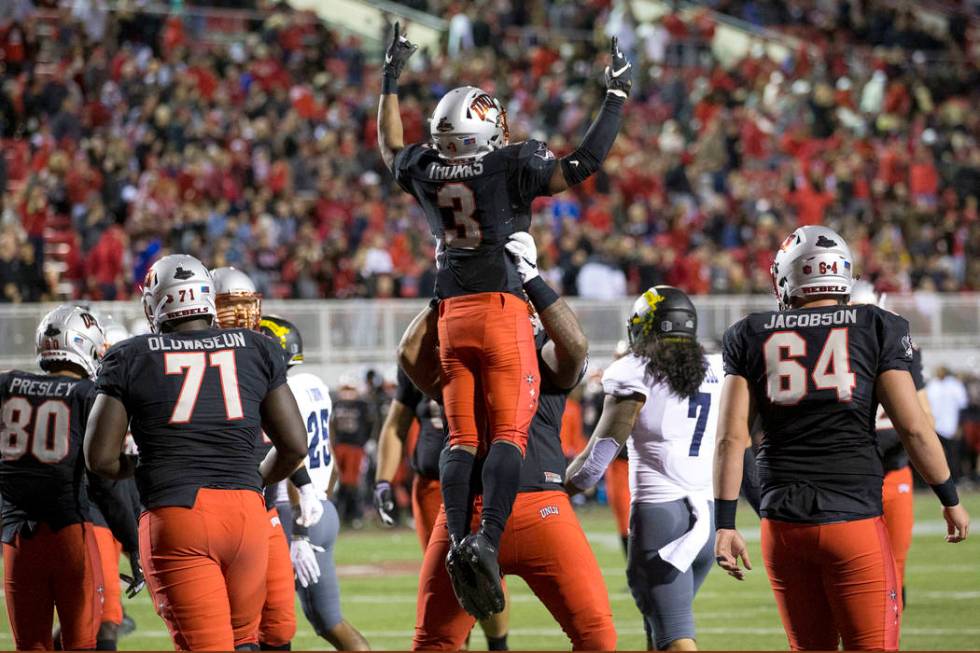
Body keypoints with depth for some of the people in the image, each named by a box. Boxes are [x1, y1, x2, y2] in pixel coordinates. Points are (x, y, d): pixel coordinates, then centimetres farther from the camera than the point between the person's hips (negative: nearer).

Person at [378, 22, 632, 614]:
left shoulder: (426, 169, 6)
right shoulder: (512, 164, -9)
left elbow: (391, 147, 28)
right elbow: (581, 166, -11)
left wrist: (391, 82, 40)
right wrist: (617, 98, -3)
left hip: (452, 316, 5)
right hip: (503, 307, -5)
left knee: (462, 437, 5)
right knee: (509, 431, -7)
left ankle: (459, 539, -12)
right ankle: (489, 538, -24)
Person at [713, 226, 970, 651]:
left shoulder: (750, 337, 6)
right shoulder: (876, 329, 1)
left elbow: (731, 438, 1)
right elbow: (913, 428, -1)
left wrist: (725, 524, 4)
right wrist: (950, 501, 11)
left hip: (784, 525, 2)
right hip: (853, 518, -2)